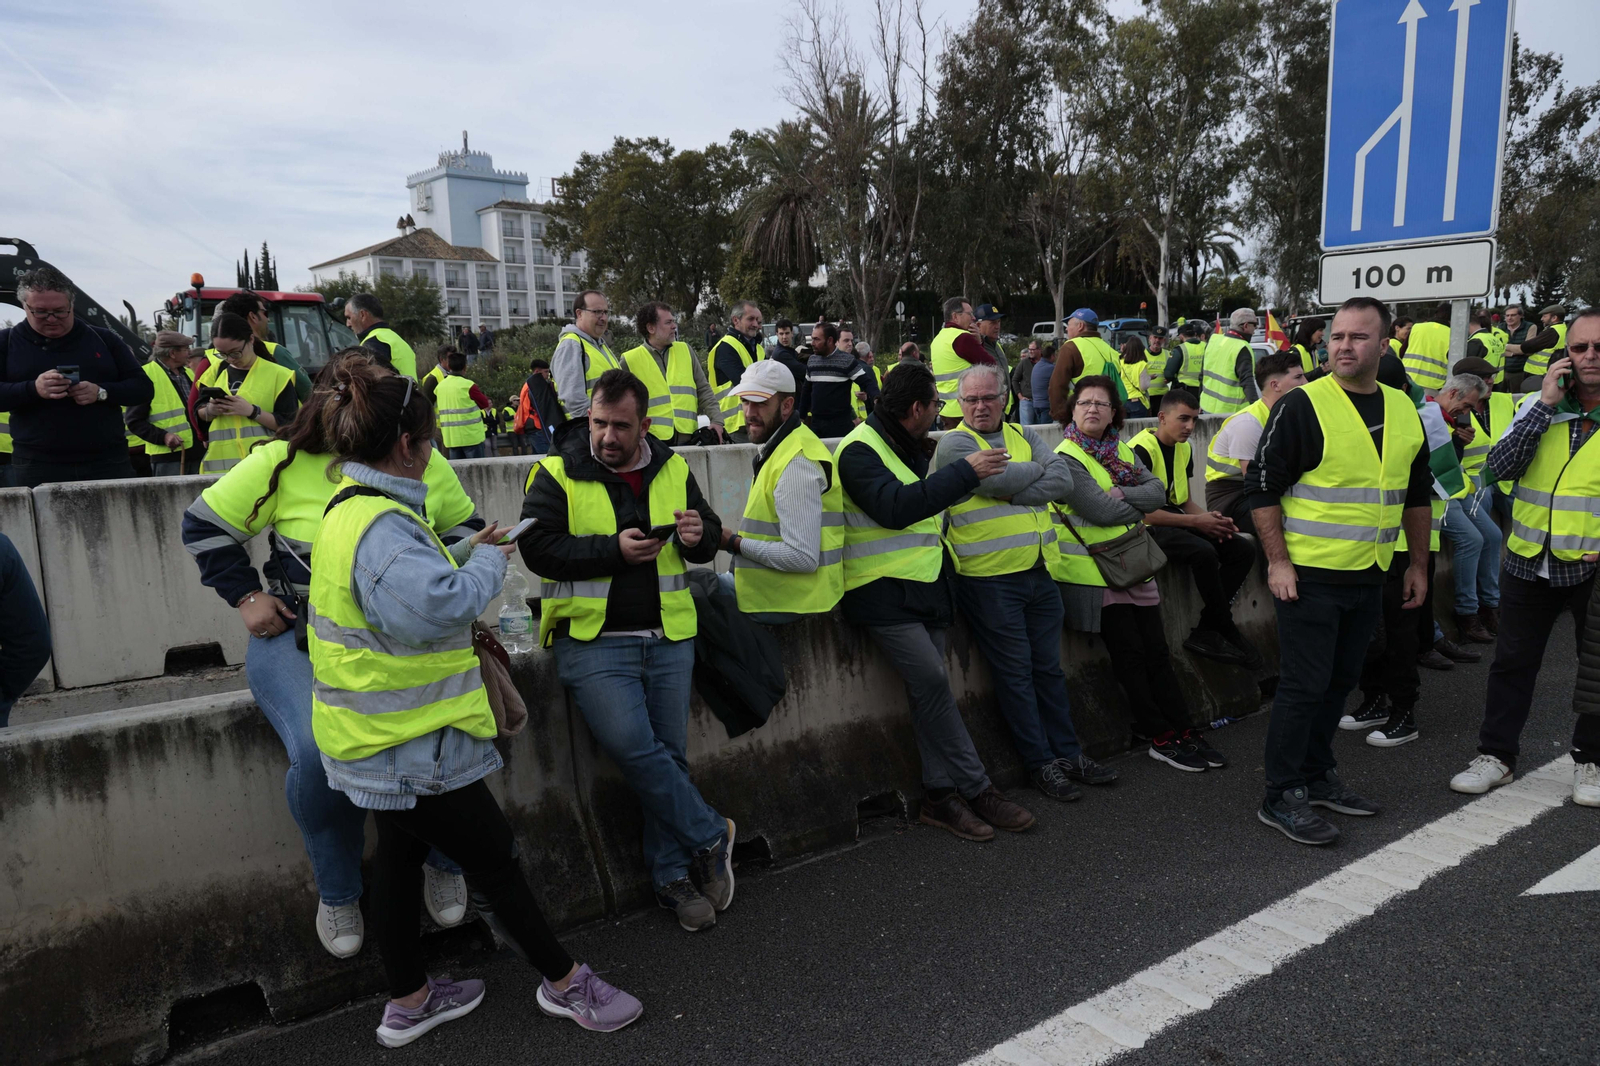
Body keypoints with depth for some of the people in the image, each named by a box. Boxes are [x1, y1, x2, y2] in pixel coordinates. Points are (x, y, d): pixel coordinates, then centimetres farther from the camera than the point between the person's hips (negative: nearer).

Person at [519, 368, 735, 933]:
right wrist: (614, 549, -20)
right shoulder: (557, 474, -2)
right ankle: (710, 837, 4)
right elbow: (538, 547, -12)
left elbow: (710, 536, 17)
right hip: (593, 639, -3)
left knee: (669, 754, 7)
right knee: (632, 745, -18)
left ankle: (673, 876, 22)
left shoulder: (672, 469, 9)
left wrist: (700, 534, -7)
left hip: (668, 637, 4)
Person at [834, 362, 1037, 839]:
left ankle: (940, 795, 9)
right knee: (932, 680, -16)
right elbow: (895, 506, -26)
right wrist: (964, 471, -24)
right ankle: (977, 790, -6)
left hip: (925, 585, 9)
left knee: (929, 687, 4)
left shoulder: (910, 447, 19)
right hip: (883, 590, -8)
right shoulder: (860, 449, -10)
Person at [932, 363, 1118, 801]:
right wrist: (1038, 470, -2)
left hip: (1039, 572, 6)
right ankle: (1040, 762, 14)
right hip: (989, 579, -5)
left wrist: (1013, 493, -13)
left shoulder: (1024, 436, 13)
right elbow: (997, 478, -20)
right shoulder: (953, 444, -4)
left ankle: (1068, 752, 26)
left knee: (1049, 667, 14)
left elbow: (1063, 481, -1)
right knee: (1015, 671, 3)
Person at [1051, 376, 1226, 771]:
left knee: (1156, 653, 9)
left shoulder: (1121, 450, 12)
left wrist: (1121, 494, -16)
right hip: (1093, 572, -7)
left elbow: (1158, 490, 0)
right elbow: (1102, 511, -20)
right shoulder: (1066, 458, -11)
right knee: (1130, 657, -1)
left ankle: (1183, 730, 17)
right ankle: (1161, 738, 9)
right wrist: (1140, 505, -3)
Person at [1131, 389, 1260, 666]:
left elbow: (1185, 501, 18)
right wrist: (1196, 522, -17)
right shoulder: (1141, 449, -15)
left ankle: (1204, 632, -7)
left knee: (1243, 551, -7)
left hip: (1175, 521, 9)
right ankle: (1228, 633, -12)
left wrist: (1212, 519, -4)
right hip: (1147, 527, -9)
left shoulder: (1184, 448, 13)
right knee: (1203, 551, -33)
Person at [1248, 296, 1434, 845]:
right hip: (1310, 574, -6)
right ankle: (1281, 798, 7)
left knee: (1339, 681, 15)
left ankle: (1318, 776, 30)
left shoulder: (1404, 410, 9)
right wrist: (1278, 561, -16)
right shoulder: (1303, 405, -10)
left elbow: (1417, 492, 19)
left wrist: (1418, 562, 16)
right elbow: (1263, 485, -11)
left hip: (1369, 576, 7)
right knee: (1304, 685, -3)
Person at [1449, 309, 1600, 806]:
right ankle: (1496, 754, 21)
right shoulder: (1540, 406, 2)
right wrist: (1545, 405, -16)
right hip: (1530, 561, 2)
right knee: (1512, 662, 9)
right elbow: (1499, 466, -12)